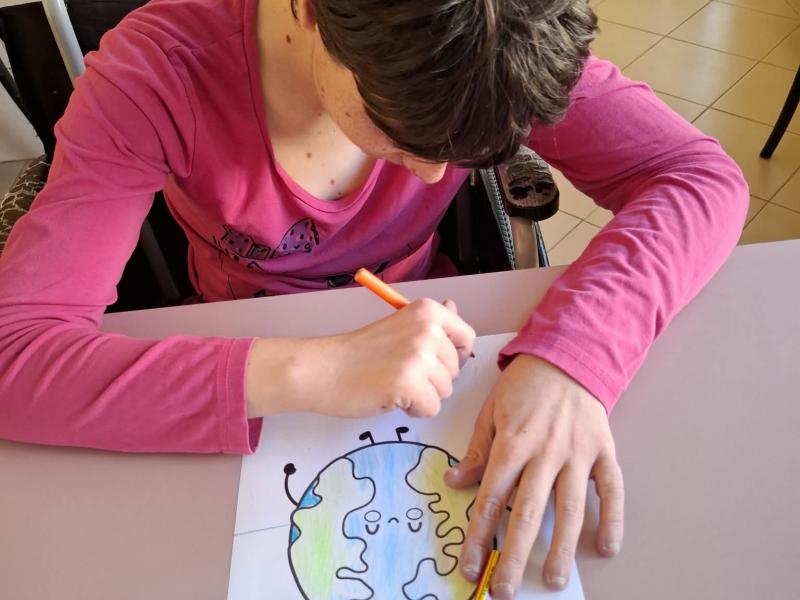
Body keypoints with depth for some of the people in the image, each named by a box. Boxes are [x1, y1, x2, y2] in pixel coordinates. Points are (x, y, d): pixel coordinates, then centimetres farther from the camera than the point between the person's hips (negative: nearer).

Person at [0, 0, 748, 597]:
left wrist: (572, 351, -41)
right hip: (257, 383, -1)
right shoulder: (156, 74, -28)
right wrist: (306, 373, -46)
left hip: (426, 345, 2)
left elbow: (704, 177, -23)